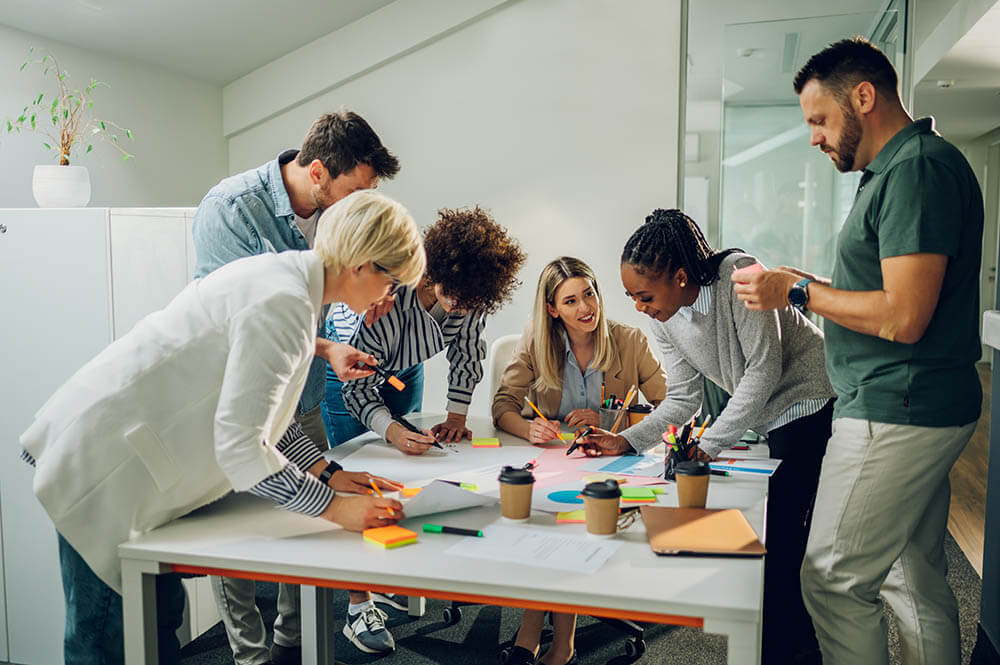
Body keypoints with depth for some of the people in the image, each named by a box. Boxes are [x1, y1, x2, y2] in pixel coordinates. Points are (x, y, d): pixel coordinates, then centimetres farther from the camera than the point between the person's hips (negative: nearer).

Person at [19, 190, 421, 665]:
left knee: (160, 615, 17)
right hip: (104, 467, -10)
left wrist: (329, 473, 8)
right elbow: (239, 446, -26)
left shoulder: (285, 274, 7)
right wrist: (334, 507, -20)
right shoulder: (284, 305, -24)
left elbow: (255, 409, 14)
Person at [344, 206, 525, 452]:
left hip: (408, 370, 4)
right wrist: (392, 431, -51)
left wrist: (457, 417, -14)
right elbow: (357, 387, -35)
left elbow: (467, 352, -11)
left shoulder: (470, 295, -29)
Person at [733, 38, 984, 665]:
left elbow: (903, 317, -23)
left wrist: (798, 291, -13)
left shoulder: (918, 168, -16)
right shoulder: (903, 168, 17)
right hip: (921, 412, 10)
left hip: (895, 417, -10)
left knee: (835, 580, -2)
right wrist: (810, 286, 12)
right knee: (918, 579, 17)